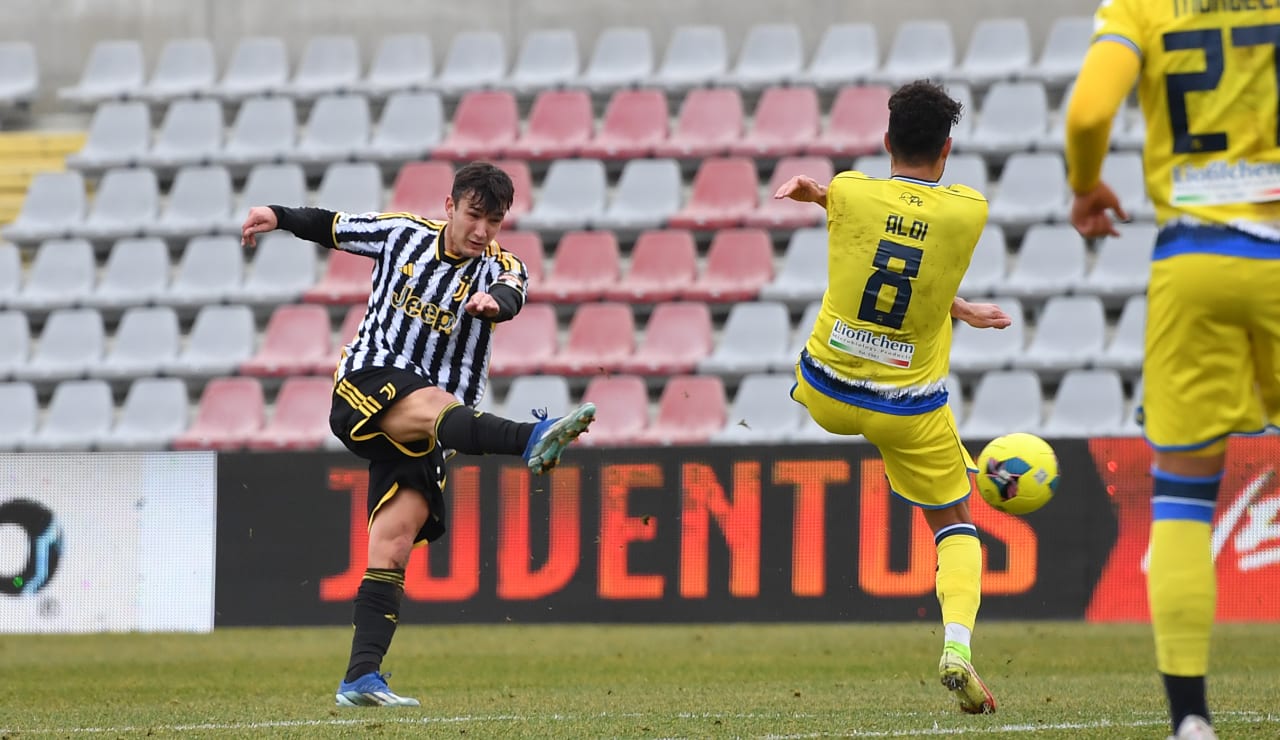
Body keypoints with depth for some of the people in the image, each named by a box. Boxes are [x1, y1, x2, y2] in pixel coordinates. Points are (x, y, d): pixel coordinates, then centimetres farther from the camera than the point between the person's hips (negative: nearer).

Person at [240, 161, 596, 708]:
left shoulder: (500, 268, 2)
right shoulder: (403, 234, 7)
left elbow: (510, 295, -23)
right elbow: (334, 227, 25)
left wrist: (494, 301, -45)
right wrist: (278, 217, 15)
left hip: (421, 435, 2)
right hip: (367, 383, -2)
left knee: (396, 535, -12)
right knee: (435, 405, -35)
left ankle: (360, 679, -15)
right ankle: (534, 440, -66)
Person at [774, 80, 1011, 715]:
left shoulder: (848, 194, -14)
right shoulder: (969, 211, -13)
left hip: (826, 393, 1)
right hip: (911, 412, -1)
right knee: (955, 525, 14)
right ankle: (957, 642, -9)